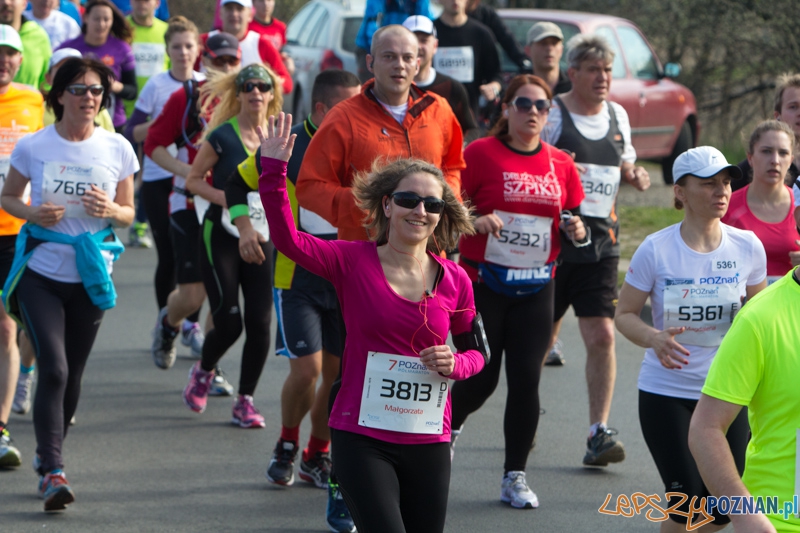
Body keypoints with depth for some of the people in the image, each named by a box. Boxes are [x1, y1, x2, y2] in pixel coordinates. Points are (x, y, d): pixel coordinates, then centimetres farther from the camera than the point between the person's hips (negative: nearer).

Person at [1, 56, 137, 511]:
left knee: (72, 375, 10)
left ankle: (48, 456, 31)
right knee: (53, 369, -14)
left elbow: (129, 213, 9)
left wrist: (110, 210, -14)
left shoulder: (118, 149, 1)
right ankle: (52, 470, -14)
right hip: (41, 273, -2)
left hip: (91, 277, 2)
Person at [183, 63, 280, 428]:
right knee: (229, 323, -10)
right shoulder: (223, 136, -7)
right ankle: (203, 371, 22)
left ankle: (245, 401, 9)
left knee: (260, 322, -5)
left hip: (261, 238, 4)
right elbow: (192, 180, -4)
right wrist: (231, 201, -16)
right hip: (222, 237, -4)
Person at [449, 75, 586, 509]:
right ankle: (448, 426, 33)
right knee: (481, 378, -1)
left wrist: (576, 230, -7)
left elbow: (573, 222, 15)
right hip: (483, 283, -3)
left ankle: (515, 476, 7)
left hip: (536, 288, 3)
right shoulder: (480, 154, -5)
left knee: (526, 379, -2)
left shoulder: (561, 164, 8)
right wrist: (477, 222, -23)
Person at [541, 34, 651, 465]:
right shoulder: (552, 115, -6)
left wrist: (634, 175, 4)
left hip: (601, 245, 3)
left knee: (602, 337, -8)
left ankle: (598, 433, -8)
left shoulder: (618, 116, 10)